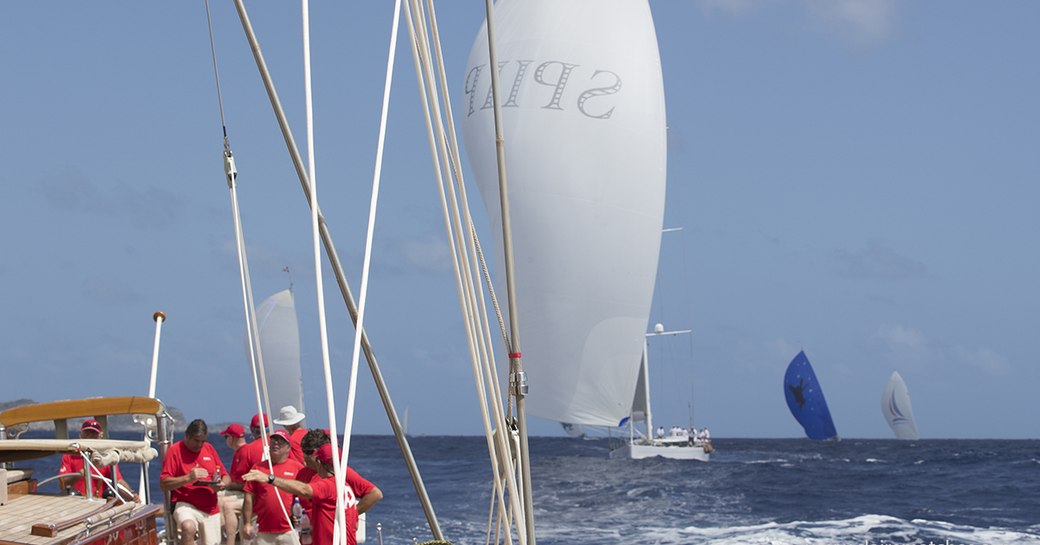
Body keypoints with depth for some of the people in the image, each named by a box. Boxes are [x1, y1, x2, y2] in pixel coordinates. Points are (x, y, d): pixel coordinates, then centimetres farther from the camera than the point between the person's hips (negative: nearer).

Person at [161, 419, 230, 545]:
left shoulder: (209, 449, 10)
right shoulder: (175, 451, -5)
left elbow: (226, 476, 15)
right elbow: (163, 484, -12)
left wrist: (222, 484, -9)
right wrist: (188, 478, -23)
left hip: (210, 508, 5)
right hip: (185, 505, -5)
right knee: (188, 527, -36)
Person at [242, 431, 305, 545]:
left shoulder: (298, 467, 4)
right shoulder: (258, 468, 8)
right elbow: (249, 498, 7)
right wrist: (247, 523, 2)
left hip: (290, 531, -2)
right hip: (264, 533, 2)